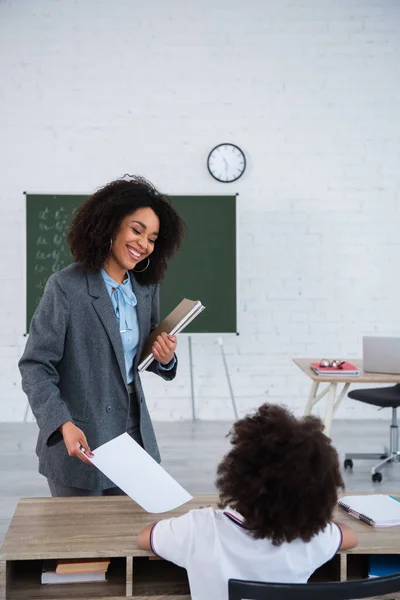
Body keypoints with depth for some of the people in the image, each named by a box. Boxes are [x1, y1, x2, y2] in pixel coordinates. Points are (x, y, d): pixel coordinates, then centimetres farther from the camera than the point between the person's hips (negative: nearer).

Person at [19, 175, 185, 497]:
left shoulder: (146, 288, 4)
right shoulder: (66, 287, -15)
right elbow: (35, 366, -15)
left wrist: (165, 359, -8)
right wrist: (64, 425, -27)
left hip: (134, 434, 5)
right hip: (80, 444, -5)